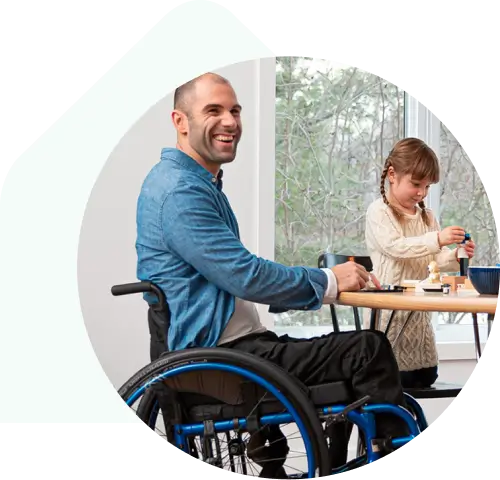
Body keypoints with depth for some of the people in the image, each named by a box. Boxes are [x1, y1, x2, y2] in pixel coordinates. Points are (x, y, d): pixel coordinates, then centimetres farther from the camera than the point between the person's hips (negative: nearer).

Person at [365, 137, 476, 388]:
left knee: (426, 375, 9)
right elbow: (394, 247, -23)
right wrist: (437, 239, -31)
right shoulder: (379, 211, -7)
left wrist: (455, 257, -12)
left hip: (418, 308, 7)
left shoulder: (427, 215, 13)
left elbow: (436, 260, 10)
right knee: (399, 377, -11)